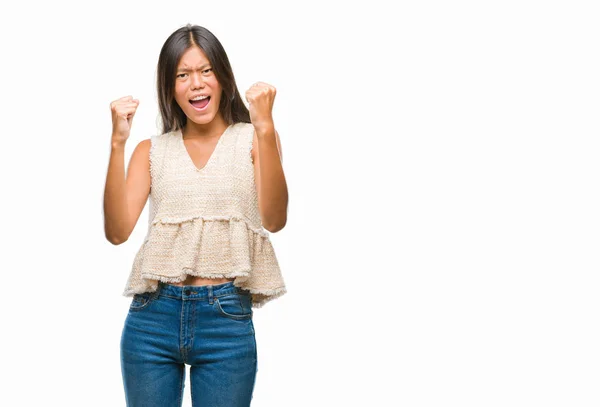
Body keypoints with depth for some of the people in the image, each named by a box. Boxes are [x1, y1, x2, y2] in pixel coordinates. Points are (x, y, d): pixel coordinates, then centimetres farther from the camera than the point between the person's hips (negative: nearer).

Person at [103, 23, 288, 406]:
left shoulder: (252, 139, 4)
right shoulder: (152, 150, 10)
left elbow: (274, 219, -12)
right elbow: (117, 231, -3)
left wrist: (265, 126, -19)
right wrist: (118, 143, -11)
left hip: (227, 319, -2)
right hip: (153, 317, 2)